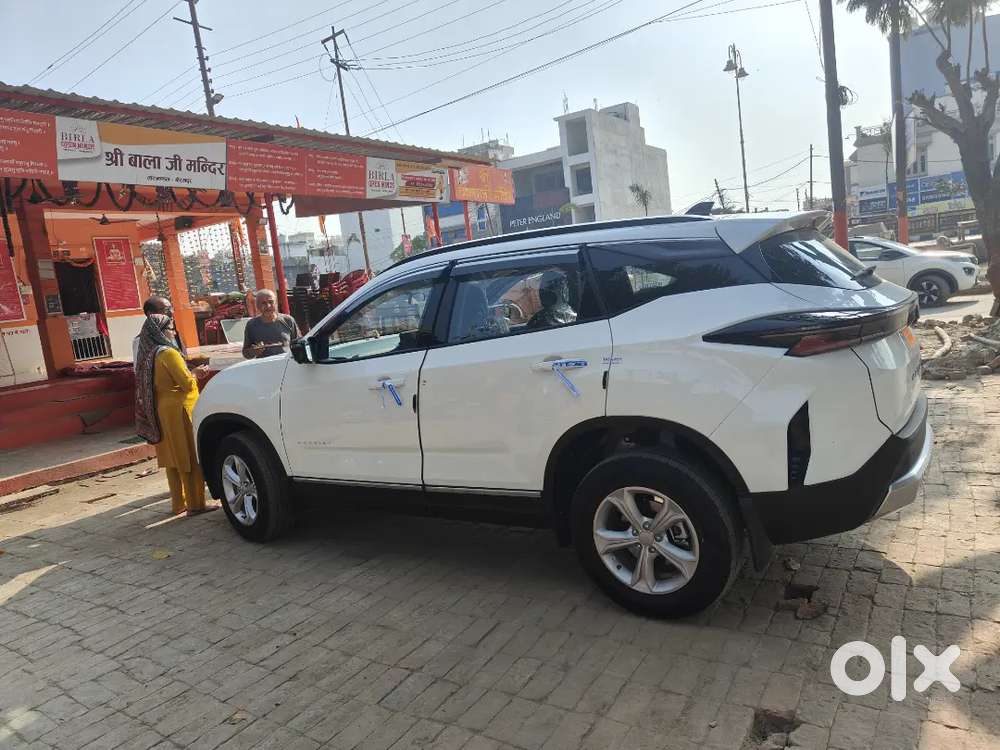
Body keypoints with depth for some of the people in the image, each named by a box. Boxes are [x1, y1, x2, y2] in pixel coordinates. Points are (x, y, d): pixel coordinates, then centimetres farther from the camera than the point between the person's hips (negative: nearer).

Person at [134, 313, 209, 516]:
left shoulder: (149, 355, 10)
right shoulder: (168, 353, -16)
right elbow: (187, 383, -19)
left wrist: (190, 373, 10)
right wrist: (195, 375, 1)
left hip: (162, 412, 9)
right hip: (179, 410, -9)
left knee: (173, 459, 14)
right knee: (190, 458, -2)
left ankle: (178, 503, 22)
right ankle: (195, 504, 1)